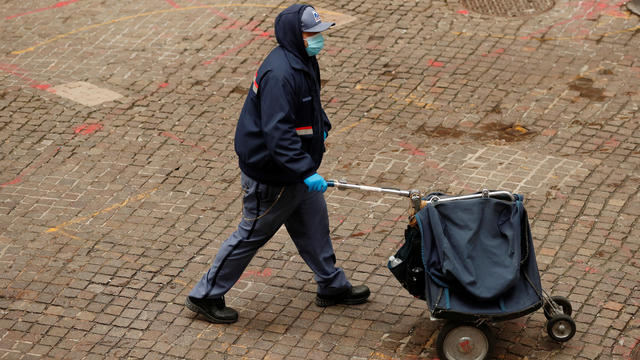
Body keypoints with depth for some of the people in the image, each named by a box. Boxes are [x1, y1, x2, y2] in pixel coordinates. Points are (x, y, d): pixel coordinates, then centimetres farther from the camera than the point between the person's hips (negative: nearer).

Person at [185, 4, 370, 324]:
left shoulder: (303, 62, 3)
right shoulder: (279, 74, -30)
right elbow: (277, 134, -34)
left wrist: (322, 127, 11)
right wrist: (306, 171, -36)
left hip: (297, 169, 10)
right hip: (271, 177, -10)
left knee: (314, 225, 21)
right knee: (251, 235, 4)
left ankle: (333, 287, 39)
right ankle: (205, 296, 18)